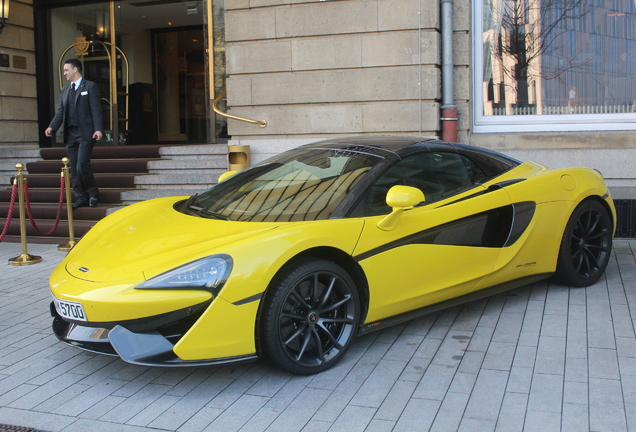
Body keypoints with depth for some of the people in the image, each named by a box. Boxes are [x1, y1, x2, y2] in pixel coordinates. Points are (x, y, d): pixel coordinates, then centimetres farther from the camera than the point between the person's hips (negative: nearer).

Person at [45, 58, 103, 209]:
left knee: (82, 165, -14)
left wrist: (98, 129, -18)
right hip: (70, 134, 7)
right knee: (74, 168, 5)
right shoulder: (65, 90, 18)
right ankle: (81, 198, 12)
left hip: (86, 133, -7)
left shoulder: (90, 87, 0)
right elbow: (61, 111, 15)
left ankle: (93, 193, 4)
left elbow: (96, 110, -8)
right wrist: (52, 127, 0)